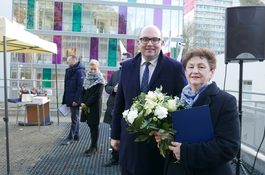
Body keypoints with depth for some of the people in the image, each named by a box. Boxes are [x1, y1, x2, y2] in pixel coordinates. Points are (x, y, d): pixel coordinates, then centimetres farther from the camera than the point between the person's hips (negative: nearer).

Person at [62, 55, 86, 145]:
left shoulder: (79, 71, -15)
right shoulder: (69, 70, 13)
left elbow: (80, 87, -20)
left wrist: (76, 100, -23)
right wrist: (65, 99, 16)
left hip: (75, 100, -9)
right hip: (70, 99, 9)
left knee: (74, 118, 0)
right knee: (75, 117, 16)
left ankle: (71, 137, 8)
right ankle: (76, 135, 27)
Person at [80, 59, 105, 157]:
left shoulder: (100, 81, -7)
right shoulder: (87, 79, 12)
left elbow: (97, 95, -15)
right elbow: (83, 92, 11)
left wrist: (86, 104, -14)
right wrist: (82, 102, -5)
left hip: (95, 107, -6)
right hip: (86, 106, 6)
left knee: (94, 126, 2)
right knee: (90, 125, 11)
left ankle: (93, 147, 12)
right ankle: (94, 146, 23)